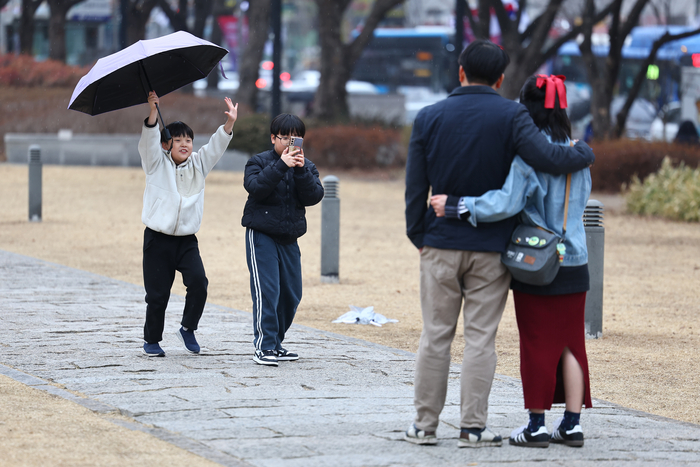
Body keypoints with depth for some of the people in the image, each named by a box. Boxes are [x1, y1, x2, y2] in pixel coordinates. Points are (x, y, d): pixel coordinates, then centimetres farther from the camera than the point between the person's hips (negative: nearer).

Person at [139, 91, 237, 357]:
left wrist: (229, 124, -18)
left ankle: (188, 328, 6)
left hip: (187, 239, 3)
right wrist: (153, 112, -29)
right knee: (157, 293, 0)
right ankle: (151, 340, 19)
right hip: (158, 239, -3)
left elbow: (216, 146, -1)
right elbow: (149, 140, -14)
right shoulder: (157, 163, 1)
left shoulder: (198, 164, 11)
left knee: (198, 282, -16)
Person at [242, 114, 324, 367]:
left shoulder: (307, 167, 8)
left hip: (289, 239, 5)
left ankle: (275, 344, 21)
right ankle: (263, 347, -14)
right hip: (261, 234, -5)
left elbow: (314, 196, -7)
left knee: (291, 294, 8)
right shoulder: (259, 162, -2)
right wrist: (281, 165, -26)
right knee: (266, 291, -15)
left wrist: (301, 170, -20)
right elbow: (255, 187, -21)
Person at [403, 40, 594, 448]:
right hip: (491, 247, -2)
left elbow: (416, 185, 3)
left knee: (436, 335, 7)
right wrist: (585, 153, 1)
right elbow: (548, 158, -18)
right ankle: (474, 426, 1)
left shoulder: (429, 118, 2)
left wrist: (417, 235, 13)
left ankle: (425, 424, 10)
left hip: (440, 245, 2)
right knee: (481, 338, 2)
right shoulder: (511, 117, -6)